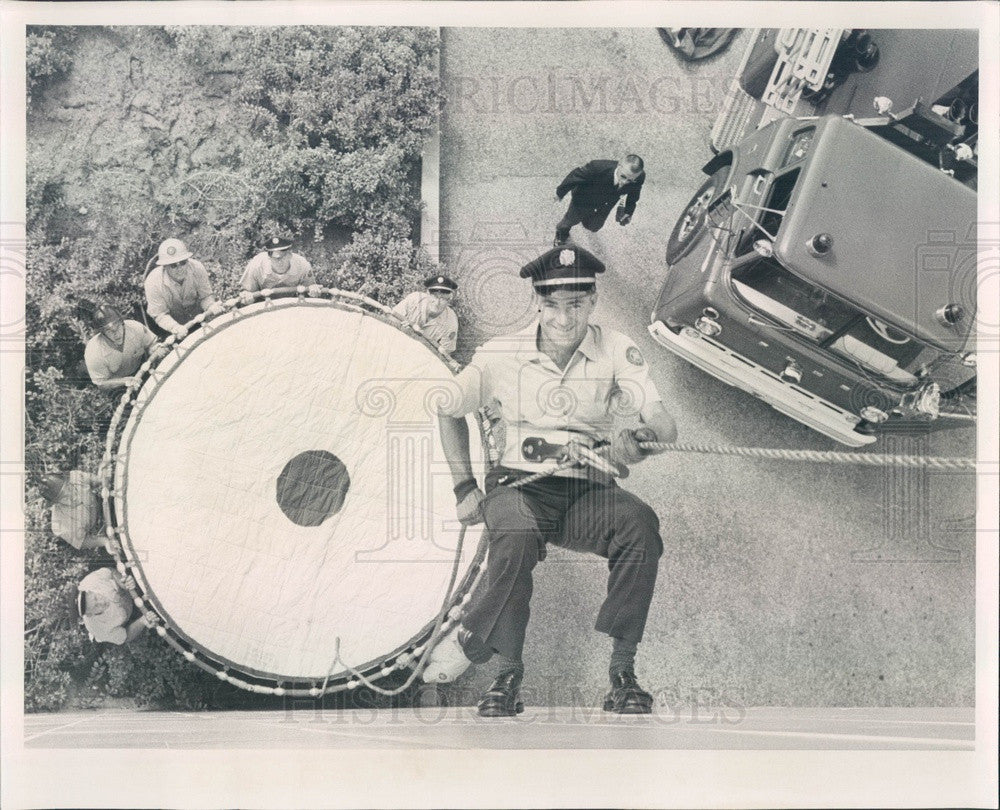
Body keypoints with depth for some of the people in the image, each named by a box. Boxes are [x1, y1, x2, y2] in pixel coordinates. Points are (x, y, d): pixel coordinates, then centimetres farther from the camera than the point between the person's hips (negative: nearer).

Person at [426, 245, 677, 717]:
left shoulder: (616, 352, -3)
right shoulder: (502, 354, -2)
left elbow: (664, 427, -13)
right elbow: (450, 411, 13)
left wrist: (637, 441, -37)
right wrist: (465, 489, 6)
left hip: (588, 491, 1)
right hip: (519, 482, -1)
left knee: (640, 523, -32)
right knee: (516, 538, -36)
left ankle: (622, 670, -20)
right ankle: (507, 673, -17)